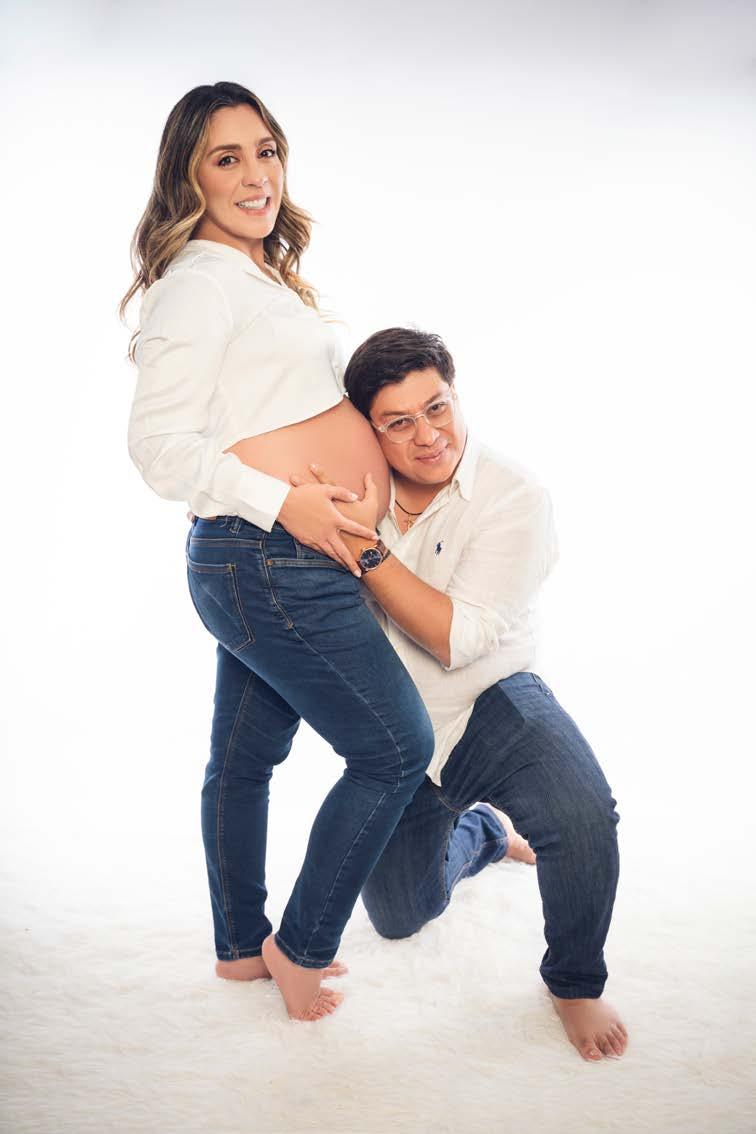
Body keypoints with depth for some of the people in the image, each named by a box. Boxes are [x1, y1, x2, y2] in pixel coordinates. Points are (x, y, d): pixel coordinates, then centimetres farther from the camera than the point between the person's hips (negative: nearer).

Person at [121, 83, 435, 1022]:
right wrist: (285, 503, -21)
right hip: (271, 564, -9)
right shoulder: (198, 280, -13)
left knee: (243, 758, 18)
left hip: (269, 565, 9)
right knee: (396, 747, -1)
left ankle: (241, 946, 33)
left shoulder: (264, 274, 17)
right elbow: (159, 443, -18)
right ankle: (301, 948, 13)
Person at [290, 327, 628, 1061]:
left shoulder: (515, 498, -19)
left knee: (581, 813, -35)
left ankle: (574, 981, -5)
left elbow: (457, 639, -27)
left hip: (489, 704, -4)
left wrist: (362, 547, -33)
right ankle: (479, 831, 45)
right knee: (400, 918, 11)